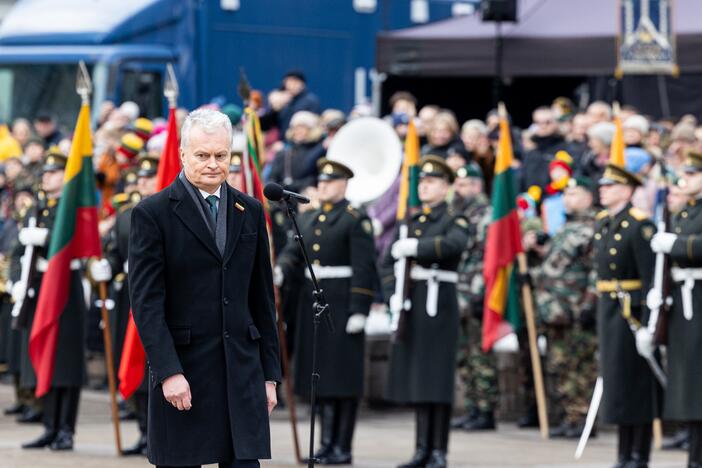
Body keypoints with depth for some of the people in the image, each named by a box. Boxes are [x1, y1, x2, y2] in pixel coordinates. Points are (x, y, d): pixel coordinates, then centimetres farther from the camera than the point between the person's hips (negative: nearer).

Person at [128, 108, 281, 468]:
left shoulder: (250, 211, 11)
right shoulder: (152, 214, -3)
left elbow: (262, 299, 14)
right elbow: (146, 301, -8)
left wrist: (269, 374, 11)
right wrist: (169, 372, -16)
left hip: (241, 370, 4)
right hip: (181, 373, -4)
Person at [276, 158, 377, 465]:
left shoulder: (356, 220, -7)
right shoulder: (311, 220, 17)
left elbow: (365, 268, -13)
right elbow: (293, 252, 8)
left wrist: (359, 311, -18)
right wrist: (281, 270, -15)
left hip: (342, 306, -7)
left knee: (343, 377, -4)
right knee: (320, 375, 8)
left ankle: (343, 448, -1)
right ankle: (326, 443, 14)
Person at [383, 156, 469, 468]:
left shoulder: (454, 221, -1)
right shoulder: (411, 222, 16)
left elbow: (454, 244, -24)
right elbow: (388, 264, 16)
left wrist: (416, 247, -31)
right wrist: (393, 295, 0)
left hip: (439, 303, -6)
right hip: (411, 305, 6)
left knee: (437, 380, -7)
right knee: (416, 379, 7)